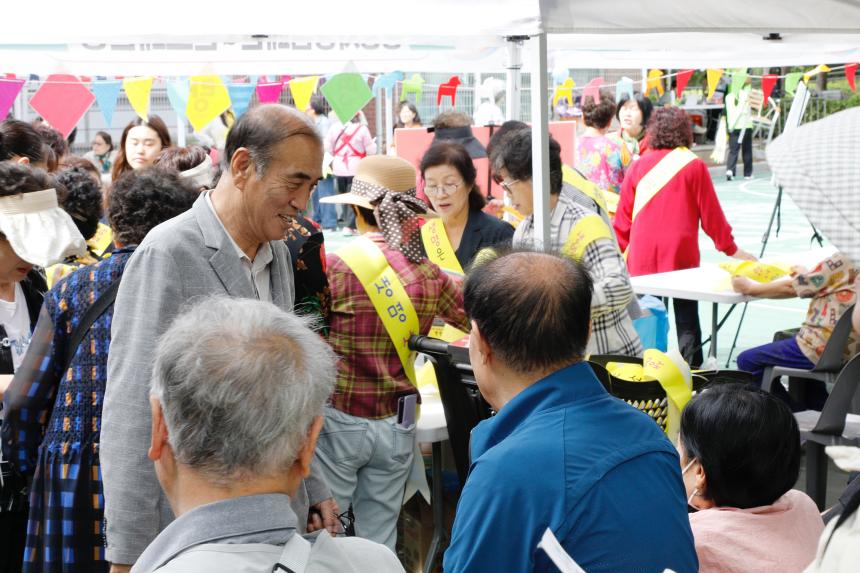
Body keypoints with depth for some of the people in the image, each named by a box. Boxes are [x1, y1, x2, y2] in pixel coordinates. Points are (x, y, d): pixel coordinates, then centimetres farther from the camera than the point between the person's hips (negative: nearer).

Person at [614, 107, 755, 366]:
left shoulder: (640, 165, 3)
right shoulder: (694, 165, -3)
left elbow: (623, 215, 6)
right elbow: (711, 213, 0)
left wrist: (619, 248, 18)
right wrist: (731, 249, 11)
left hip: (642, 259, 2)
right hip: (681, 257, -2)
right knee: (687, 320, 7)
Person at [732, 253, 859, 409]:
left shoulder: (841, 261, -13)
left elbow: (790, 288, -7)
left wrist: (750, 288, 4)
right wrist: (807, 276, 26)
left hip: (822, 349, -9)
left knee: (747, 360, -1)